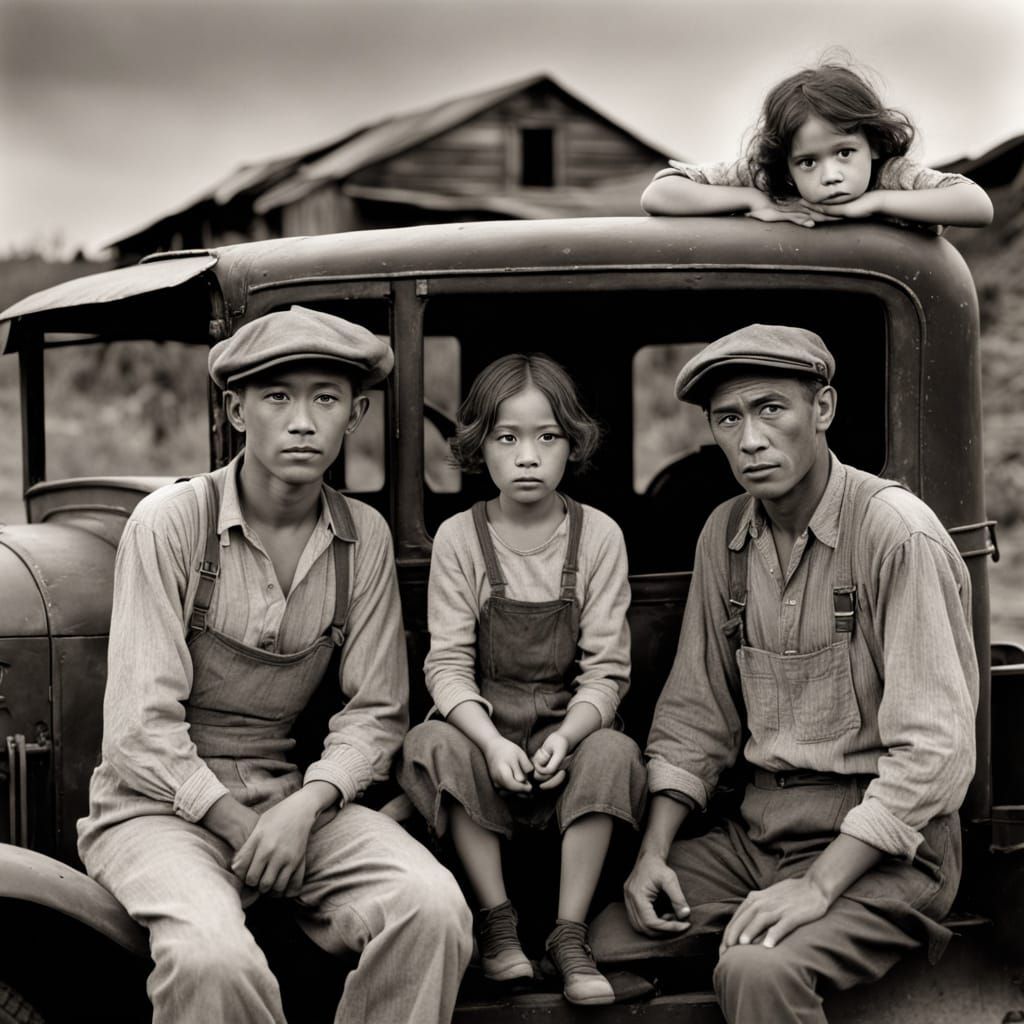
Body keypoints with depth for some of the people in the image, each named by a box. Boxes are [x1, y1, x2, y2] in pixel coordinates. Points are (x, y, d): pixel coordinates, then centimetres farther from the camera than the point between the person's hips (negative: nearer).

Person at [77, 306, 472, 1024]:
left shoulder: (364, 537, 2)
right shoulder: (171, 521, -11)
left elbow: (376, 712, 3)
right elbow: (141, 729, -13)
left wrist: (306, 805, -15)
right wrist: (242, 829, -16)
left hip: (291, 796, 4)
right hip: (158, 804, -4)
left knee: (434, 909, -24)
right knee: (213, 958, -35)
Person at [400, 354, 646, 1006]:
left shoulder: (599, 536, -3)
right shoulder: (459, 538, -2)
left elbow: (605, 672, -5)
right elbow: (448, 664, -7)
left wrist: (566, 737, -24)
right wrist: (494, 743, -25)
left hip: (572, 728, 0)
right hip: (483, 726, 0)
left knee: (613, 753, -31)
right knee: (435, 745, -30)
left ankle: (570, 934, -20)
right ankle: (497, 921, -17)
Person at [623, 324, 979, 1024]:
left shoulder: (897, 534, -14)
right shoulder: (725, 535, 7)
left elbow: (934, 749, -19)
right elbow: (696, 712, 14)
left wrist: (819, 884, -23)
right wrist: (655, 851, 0)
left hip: (883, 841, -6)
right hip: (758, 828, 6)